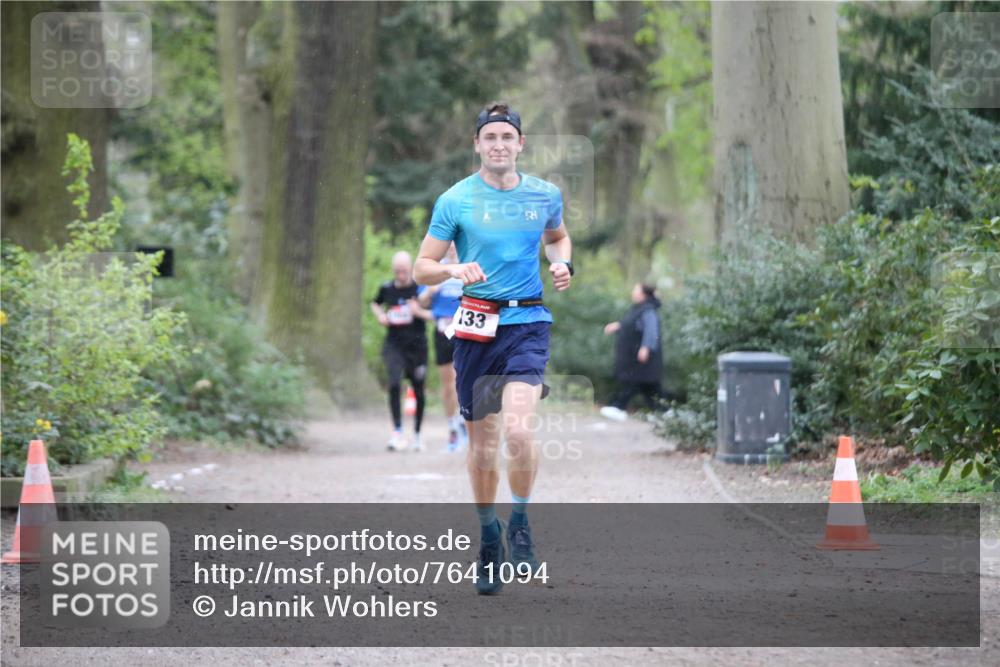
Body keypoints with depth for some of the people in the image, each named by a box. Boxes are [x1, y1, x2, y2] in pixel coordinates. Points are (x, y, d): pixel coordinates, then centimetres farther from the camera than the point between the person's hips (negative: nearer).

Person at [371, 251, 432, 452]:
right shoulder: (387, 288, 3)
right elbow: (375, 303, 23)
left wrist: (420, 312, -21)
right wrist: (380, 315, 3)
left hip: (417, 345, -1)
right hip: (394, 345, 1)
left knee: (418, 390, 9)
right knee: (394, 384, -20)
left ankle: (417, 434, 27)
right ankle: (397, 432, -18)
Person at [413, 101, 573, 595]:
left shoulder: (546, 195, 6)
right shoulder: (455, 200, -1)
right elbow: (422, 269, 1)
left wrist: (562, 263, 6)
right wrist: (455, 270, -20)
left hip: (528, 322, 0)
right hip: (476, 327, 0)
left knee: (518, 429, -21)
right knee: (482, 443, 8)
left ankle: (520, 525, 1)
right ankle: (489, 541, 27)